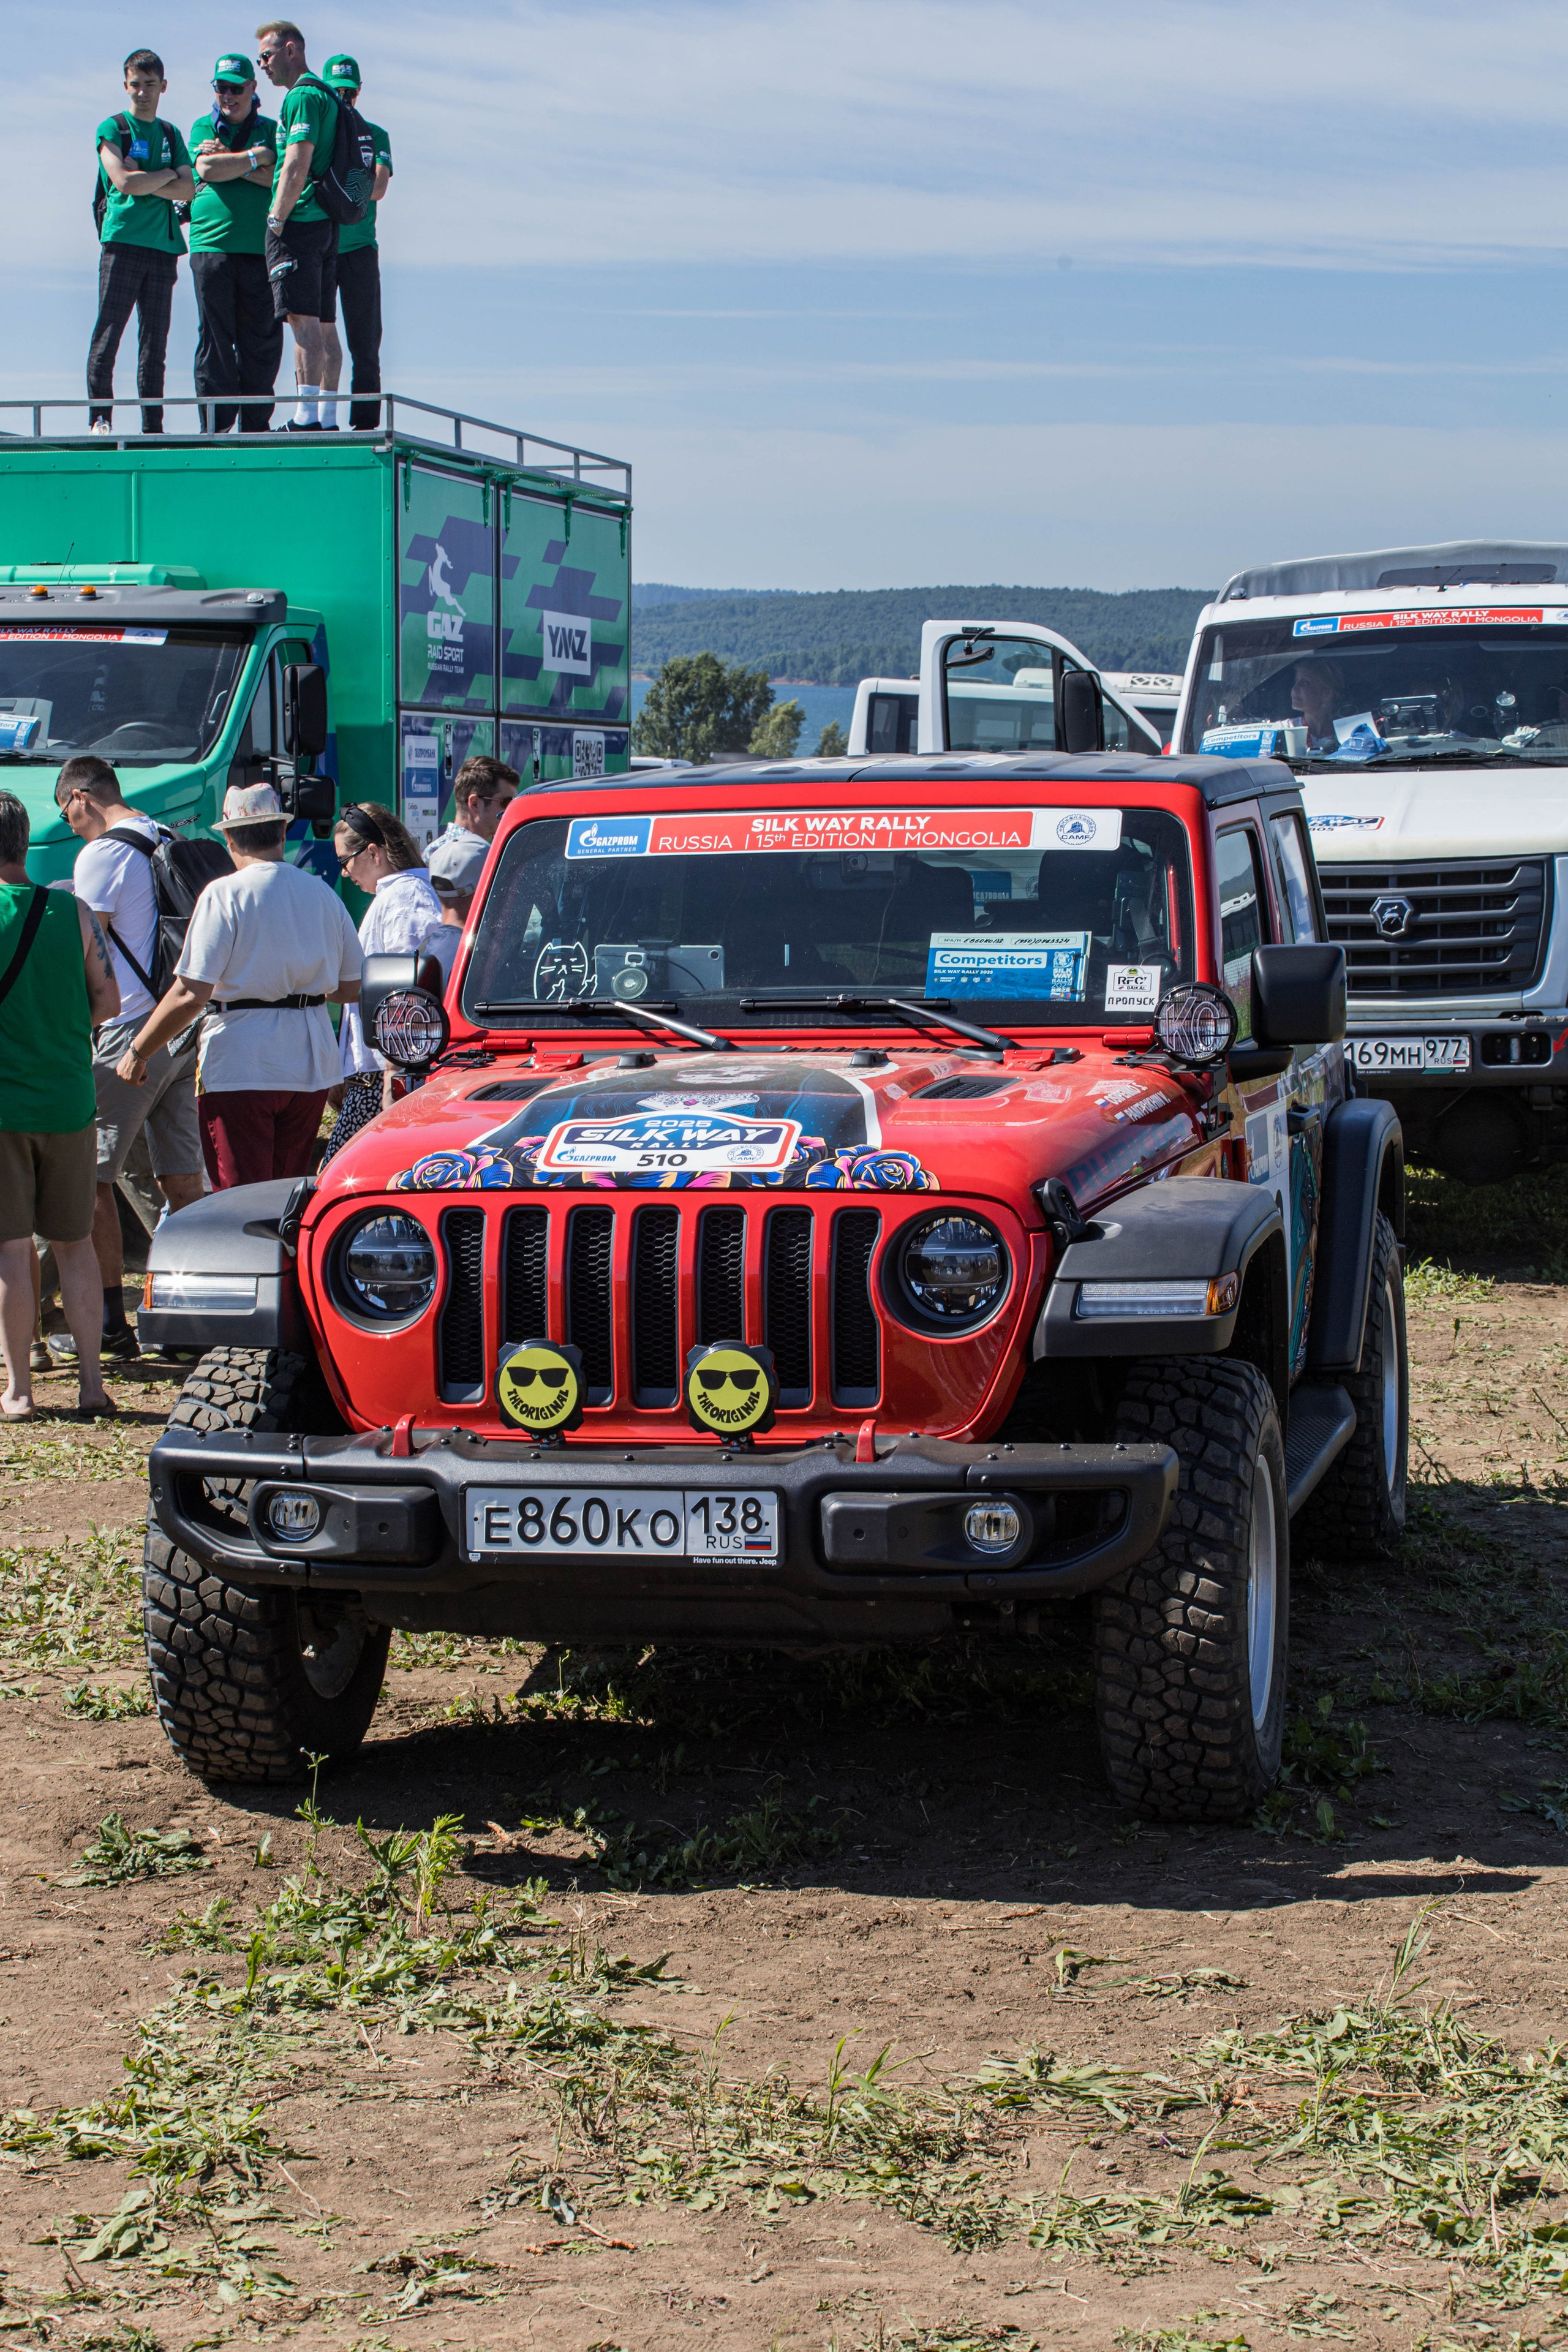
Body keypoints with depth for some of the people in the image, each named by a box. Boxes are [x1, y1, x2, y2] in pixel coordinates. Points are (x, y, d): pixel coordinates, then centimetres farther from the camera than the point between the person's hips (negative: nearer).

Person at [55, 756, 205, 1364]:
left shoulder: (101, 856, -9)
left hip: (131, 1035, -8)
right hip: (188, 1031, 8)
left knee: (93, 1177, -1)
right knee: (183, 1181, 8)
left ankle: (109, 1320, -2)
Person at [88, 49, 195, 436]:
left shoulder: (171, 134, 18)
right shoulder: (112, 128, 4)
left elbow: (188, 190, 6)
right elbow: (123, 182, -10)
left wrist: (144, 183, -7)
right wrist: (167, 175, 1)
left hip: (164, 245, 4)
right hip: (122, 240, -4)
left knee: (155, 338, 2)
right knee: (109, 331, -8)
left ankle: (153, 425, 2)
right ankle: (100, 417, -7)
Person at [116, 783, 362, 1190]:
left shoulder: (225, 895, -10)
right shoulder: (324, 894, 6)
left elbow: (190, 995, -15)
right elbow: (351, 988, 13)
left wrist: (138, 1052, -5)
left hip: (241, 1067, -6)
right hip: (311, 1067, 6)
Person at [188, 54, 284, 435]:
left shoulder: (270, 130, 13)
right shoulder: (203, 128, 13)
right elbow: (207, 168, -6)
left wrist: (232, 163, -8)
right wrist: (255, 157, -2)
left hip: (261, 247, 1)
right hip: (212, 245, -1)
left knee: (261, 339, -1)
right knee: (215, 338, -3)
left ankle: (255, 424, 5)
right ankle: (214, 423, -1)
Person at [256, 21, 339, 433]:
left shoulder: (302, 97, -10)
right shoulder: (326, 95, 20)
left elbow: (297, 167, -18)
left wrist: (276, 222, -14)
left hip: (299, 224, -10)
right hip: (327, 224, 10)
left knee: (303, 320, -13)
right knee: (322, 324, 9)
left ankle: (307, 416, -18)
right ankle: (328, 417, 9)